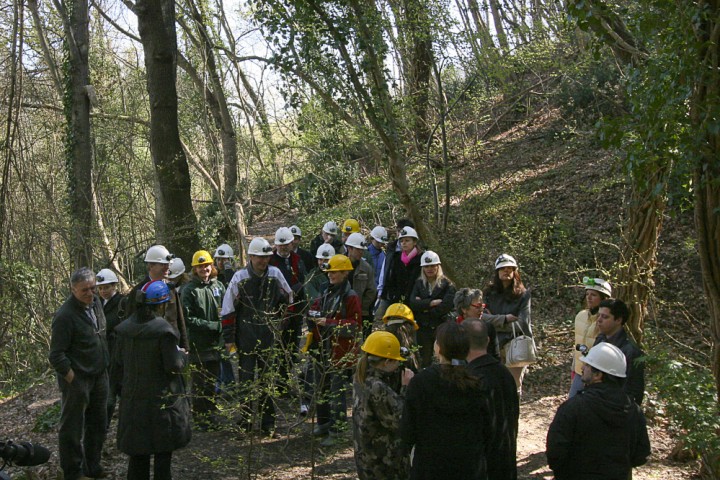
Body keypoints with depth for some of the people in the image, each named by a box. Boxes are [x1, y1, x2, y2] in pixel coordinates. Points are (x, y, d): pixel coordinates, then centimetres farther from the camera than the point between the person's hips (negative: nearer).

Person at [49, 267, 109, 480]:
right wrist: (74, 381, -17)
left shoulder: (96, 303, 3)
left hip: (99, 376, 8)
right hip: (77, 380, -8)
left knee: (98, 424, 18)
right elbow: (56, 355, -19)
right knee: (73, 429, 5)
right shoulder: (65, 315, -21)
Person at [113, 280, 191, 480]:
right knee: (163, 449, 8)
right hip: (162, 397, -5)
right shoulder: (164, 330, -18)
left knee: (137, 450, 15)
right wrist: (182, 355, 3)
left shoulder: (125, 328, 0)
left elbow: (119, 365, 7)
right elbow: (173, 366, -17)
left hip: (133, 396, 5)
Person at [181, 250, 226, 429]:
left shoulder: (218, 286, 6)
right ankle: (200, 418, 12)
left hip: (216, 342, 4)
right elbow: (188, 319, -12)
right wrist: (213, 325, -16)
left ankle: (211, 414, 26)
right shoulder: (189, 290, -7)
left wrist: (223, 327, -5)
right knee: (199, 383, 2)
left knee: (213, 381, 14)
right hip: (198, 344, -4)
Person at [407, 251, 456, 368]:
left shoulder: (448, 285, 0)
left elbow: (446, 306, -13)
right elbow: (412, 303, -5)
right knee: (425, 361, 8)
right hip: (423, 328, 3)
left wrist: (423, 305, -8)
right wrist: (431, 303, -14)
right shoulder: (419, 283, 10)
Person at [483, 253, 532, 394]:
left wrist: (494, 321, -6)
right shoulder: (489, 293, 5)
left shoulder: (523, 294, -2)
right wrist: (505, 319, -14)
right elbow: (482, 316, -7)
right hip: (494, 345, 2)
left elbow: (522, 323, -11)